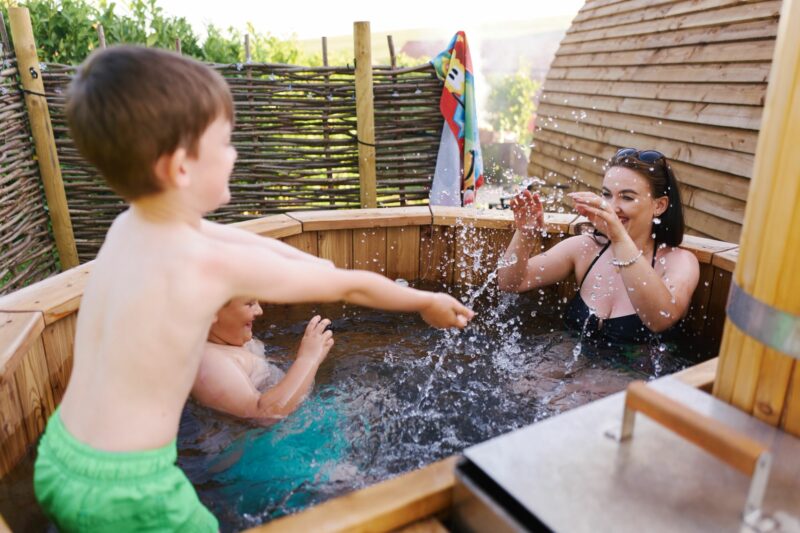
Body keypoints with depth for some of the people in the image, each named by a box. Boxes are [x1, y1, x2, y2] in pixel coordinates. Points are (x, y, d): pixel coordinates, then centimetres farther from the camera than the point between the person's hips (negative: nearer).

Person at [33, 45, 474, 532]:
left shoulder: (128, 228, -3)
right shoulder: (216, 264, -24)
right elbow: (350, 287, -12)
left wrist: (305, 260, 20)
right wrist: (427, 301, 2)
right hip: (123, 492, -7)